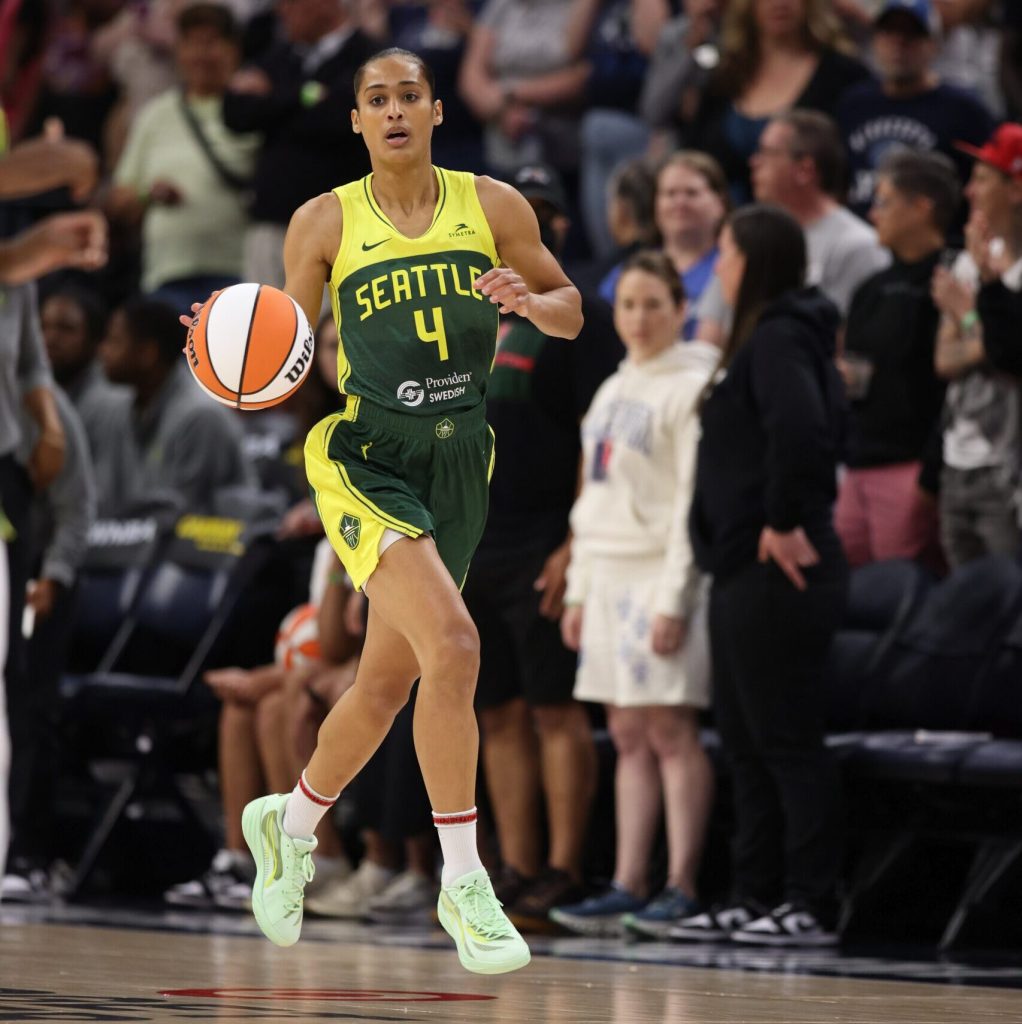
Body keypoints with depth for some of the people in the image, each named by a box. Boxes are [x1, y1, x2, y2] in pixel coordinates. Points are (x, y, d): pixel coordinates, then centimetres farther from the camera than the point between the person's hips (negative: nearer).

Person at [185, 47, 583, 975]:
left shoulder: (493, 207, 3)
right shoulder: (324, 224, -2)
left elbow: (571, 313, 12)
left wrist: (532, 302, -11)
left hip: (458, 463, 4)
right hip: (367, 455, -4)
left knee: (388, 684, 14)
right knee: (452, 645, -24)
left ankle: (290, 825, 41)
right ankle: (464, 883, -17)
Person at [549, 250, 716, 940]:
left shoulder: (690, 387, -7)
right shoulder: (613, 391, 18)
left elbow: (694, 501, -12)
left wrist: (674, 599, -17)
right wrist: (579, 590, 15)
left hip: (661, 575, -8)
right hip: (609, 576, 8)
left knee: (669, 730, -9)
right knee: (629, 736, 6)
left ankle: (682, 889, -8)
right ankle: (627, 887, 6)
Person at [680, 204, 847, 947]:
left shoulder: (779, 339, -13)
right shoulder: (762, 337, 17)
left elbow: (801, 430, -30)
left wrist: (786, 522, -23)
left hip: (777, 575, -10)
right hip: (747, 572, 10)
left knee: (788, 741, -6)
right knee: (746, 743, 13)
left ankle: (811, 906, -3)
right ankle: (755, 898, 19)